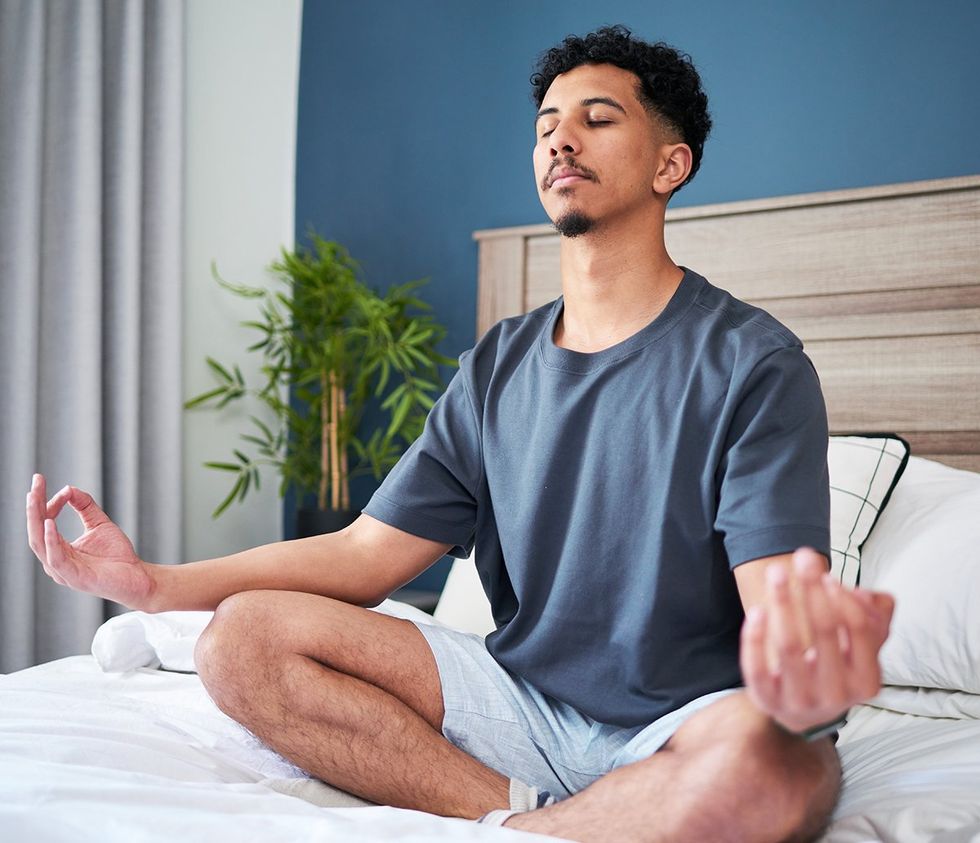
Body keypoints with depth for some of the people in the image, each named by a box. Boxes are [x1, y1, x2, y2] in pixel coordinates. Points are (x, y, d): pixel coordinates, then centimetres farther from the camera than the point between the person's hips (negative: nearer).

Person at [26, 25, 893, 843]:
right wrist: (158, 583, -9)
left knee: (764, 762, -40)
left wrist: (803, 674, -46)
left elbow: (783, 599, -19)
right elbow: (367, 552, 4)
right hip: (523, 694, 5)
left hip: (682, 728, -4)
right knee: (243, 636, -11)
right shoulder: (496, 368, 8)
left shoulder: (753, 363, -9)